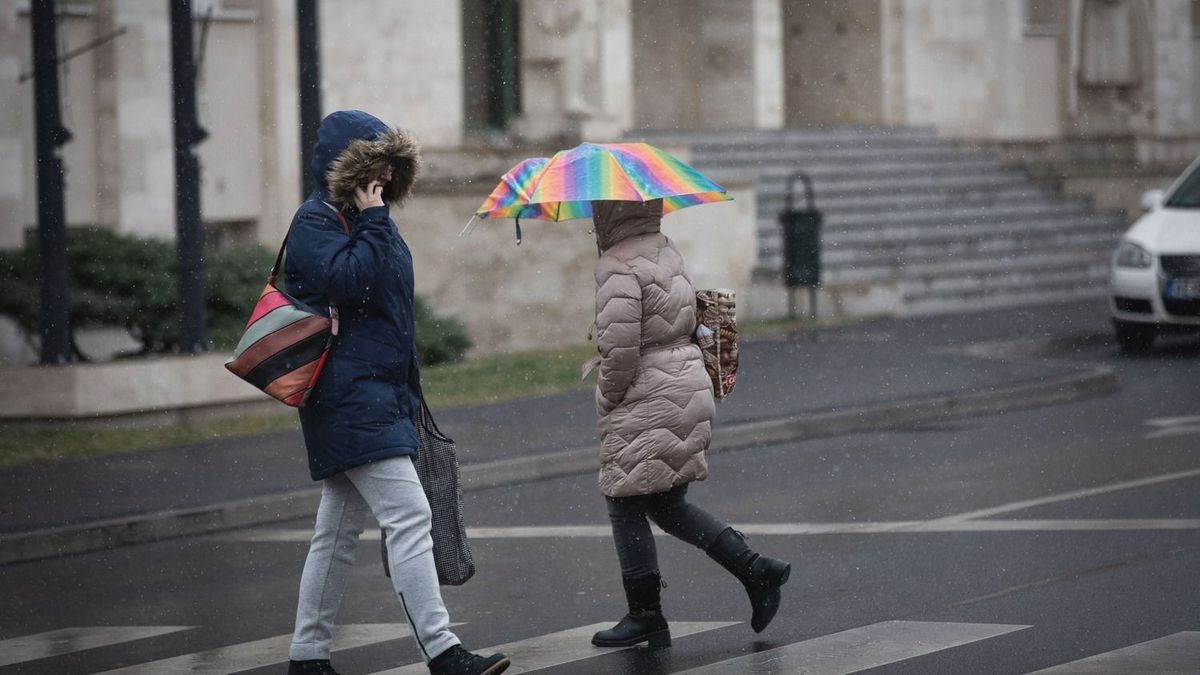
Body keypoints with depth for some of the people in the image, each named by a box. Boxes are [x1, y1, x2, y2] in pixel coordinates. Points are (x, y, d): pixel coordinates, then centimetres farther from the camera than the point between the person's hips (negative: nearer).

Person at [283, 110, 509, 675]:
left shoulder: (364, 220, 20)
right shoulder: (315, 221, -8)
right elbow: (347, 280, -25)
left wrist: (408, 394, 25)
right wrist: (373, 222, -16)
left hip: (379, 393, 10)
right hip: (349, 396, -10)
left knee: (339, 531, 12)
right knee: (408, 516, -16)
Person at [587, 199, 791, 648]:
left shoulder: (619, 266, -17)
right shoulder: (668, 252, 12)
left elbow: (619, 344, -23)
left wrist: (608, 397, -6)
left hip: (645, 404, -9)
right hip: (690, 387, 9)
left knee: (626, 508, 3)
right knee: (668, 505, 17)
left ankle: (645, 616, 7)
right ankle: (755, 569, 8)